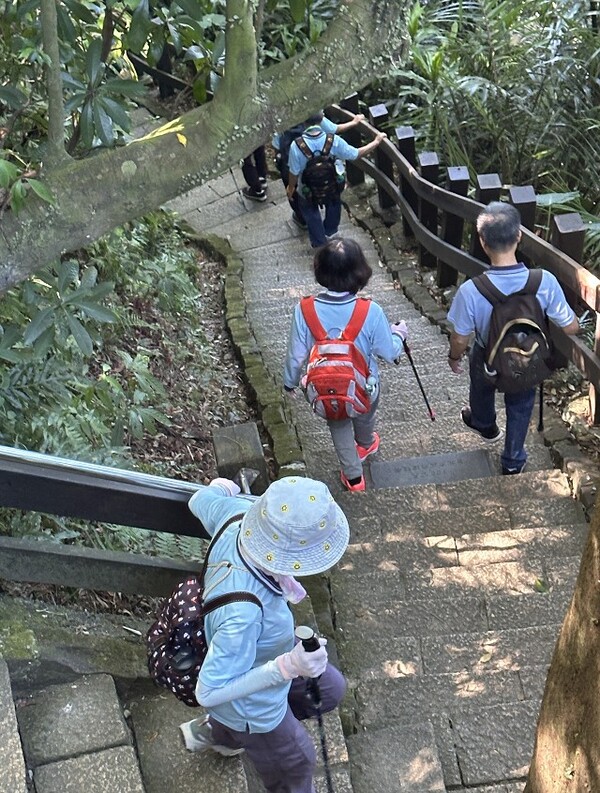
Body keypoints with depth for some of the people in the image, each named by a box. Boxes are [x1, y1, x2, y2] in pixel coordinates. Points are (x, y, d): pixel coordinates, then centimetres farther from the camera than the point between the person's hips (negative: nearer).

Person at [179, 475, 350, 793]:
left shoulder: (236, 511, -28)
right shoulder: (242, 611, -47)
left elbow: (201, 500, -4)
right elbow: (210, 692, -35)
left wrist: (219, 488, 19)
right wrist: (287, 667, -42)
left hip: (261, 651, 7)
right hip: (251, 705, -7)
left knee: (329, 690, 31)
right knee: (295, 765, 22)